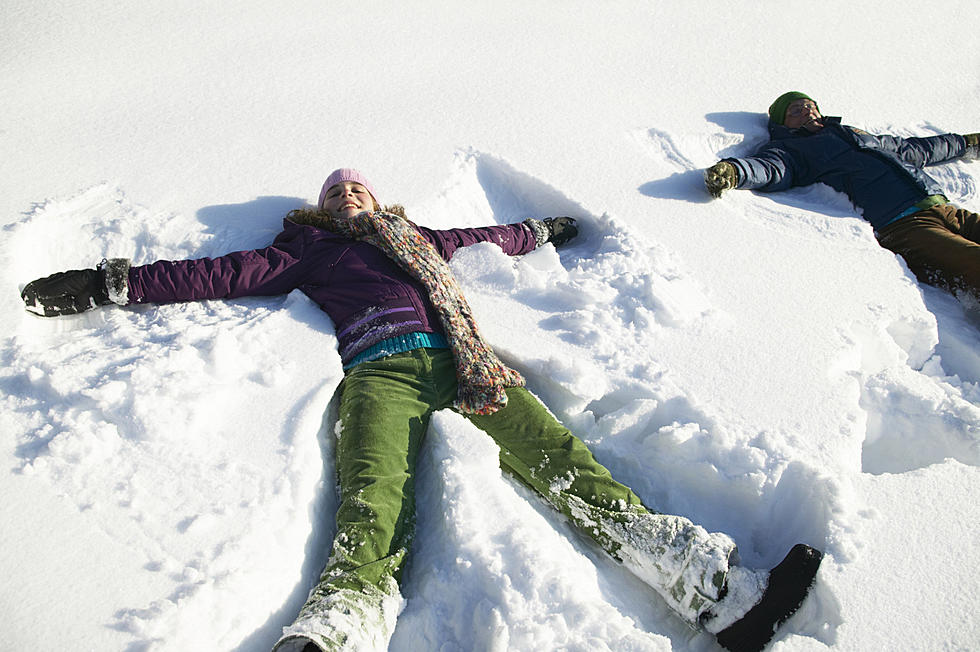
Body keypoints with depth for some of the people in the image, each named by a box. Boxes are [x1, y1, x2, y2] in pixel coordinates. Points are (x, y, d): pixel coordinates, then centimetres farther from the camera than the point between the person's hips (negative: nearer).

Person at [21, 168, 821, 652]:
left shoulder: (413, 234, 38)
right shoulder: (313, 246, 28)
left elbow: (488, 238, 50)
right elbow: (226, 273, 24)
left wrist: (541, 230, 62)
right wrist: (116, 282, 20)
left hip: (463, 359, 3)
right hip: (384, 369, -2)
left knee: (564, 459, -19)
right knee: (372, 513, -30)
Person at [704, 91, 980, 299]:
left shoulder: (858, 134, 33)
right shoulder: (791, 149, 12)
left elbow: (914, 150, 48)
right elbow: (769, 168, -11)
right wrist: (732, 171, -35)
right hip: (901, 226, -7)